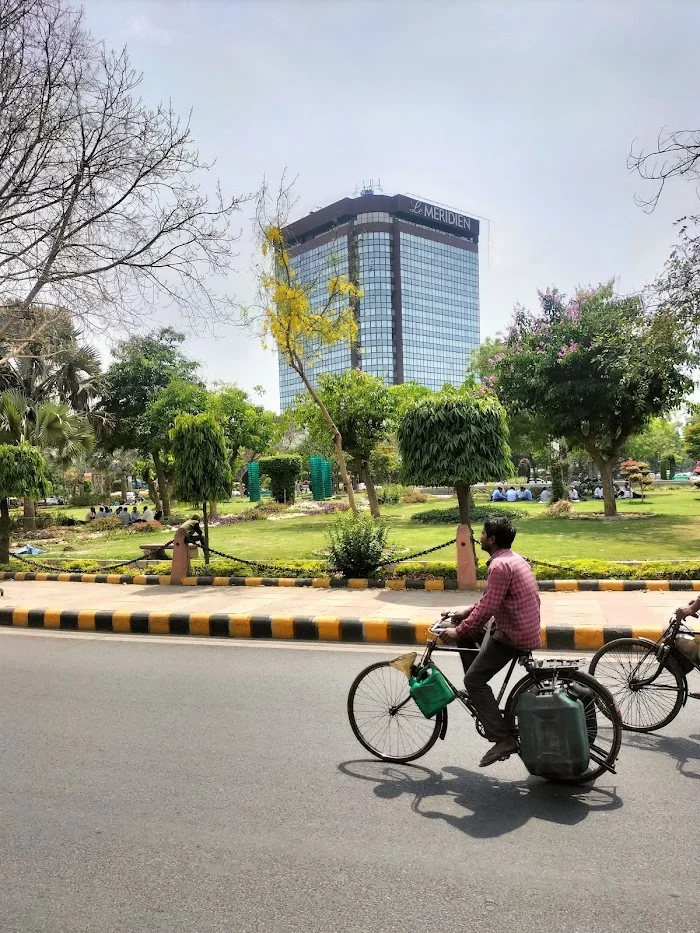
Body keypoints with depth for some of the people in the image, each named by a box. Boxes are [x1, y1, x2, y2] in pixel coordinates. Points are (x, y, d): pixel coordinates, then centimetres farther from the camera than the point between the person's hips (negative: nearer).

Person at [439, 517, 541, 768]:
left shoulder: (500, 565, -21)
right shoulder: (512, 558, 12)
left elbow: (488, 608, -24)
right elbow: (490, 598, 20)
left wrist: (458, 631, -15)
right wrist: (466, 612, 17)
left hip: (513, 636, -10)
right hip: (524, 628, 10)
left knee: (474, 680, -7)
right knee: (467, 635, 21)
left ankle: (504, 739, -7)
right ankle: (478, 694, 27)